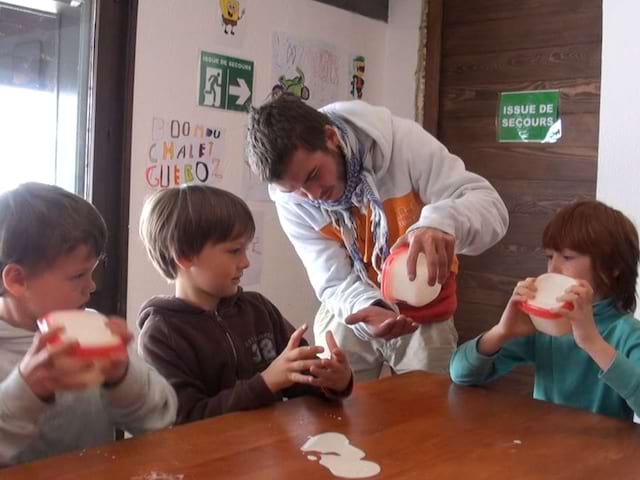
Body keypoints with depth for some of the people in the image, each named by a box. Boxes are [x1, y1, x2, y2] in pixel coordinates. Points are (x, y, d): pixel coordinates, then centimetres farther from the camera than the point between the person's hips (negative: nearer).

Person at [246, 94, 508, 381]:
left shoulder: (402, 140, -25)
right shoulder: (291, 200, -16)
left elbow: (490, 205, -28)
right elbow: (336, 282, -17)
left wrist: (442, 221, -50)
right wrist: (368, 307, -40)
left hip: (424, 316, -1)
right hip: (352, 313, 1)